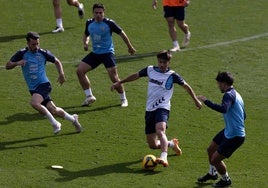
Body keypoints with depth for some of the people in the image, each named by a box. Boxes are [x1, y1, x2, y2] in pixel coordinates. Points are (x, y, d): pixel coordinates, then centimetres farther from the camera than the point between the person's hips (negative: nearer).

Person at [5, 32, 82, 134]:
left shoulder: (43, 53, -2)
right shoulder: (22, 54, -1)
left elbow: (57, 61, 14)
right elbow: (7, 66, -5)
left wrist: (61, 74, -2)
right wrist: (17, 63, -25)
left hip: (44, 84, -3)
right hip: (33, 89, 3)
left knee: (34, 103, -30)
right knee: (53, 110, 2)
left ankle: (55, 123, -18)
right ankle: (72, 119, 27)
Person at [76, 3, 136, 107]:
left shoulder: (109, 23, -12)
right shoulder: (89, 23, 3)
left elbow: (121, 34, -1)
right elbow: (86, 35, 21)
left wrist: (130, 47, 8)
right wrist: (85, 43, -1)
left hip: (107, 52, -5)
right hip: (95, 53, 5)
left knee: (114, 77, -14)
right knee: (80, 70, -6)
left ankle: (123, 99, 8)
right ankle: (89, 97, 5)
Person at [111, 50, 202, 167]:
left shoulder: (172, 76, -3)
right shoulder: (150, 70, 7)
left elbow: (186, 86, 9)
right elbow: (136, 75, 23)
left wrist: (195, 100, 15)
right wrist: (120, 82, 27)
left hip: (162, 108, -5)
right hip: (150, 109, 5)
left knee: (160, 130, -36)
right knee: (152, 144, 4)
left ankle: (164, 158, -50)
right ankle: (172, 144, 33)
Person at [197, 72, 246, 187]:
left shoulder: (229, 95, -22)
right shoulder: (236, 95, 12)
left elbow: (223, 109, -43)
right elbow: (243, 115, 21)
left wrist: (206, 101, -37)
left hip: (235, 136, -10)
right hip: (228, 131, 10)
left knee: (215, 160, -2)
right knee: (211, 150, 24)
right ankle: (212, 173, 47)